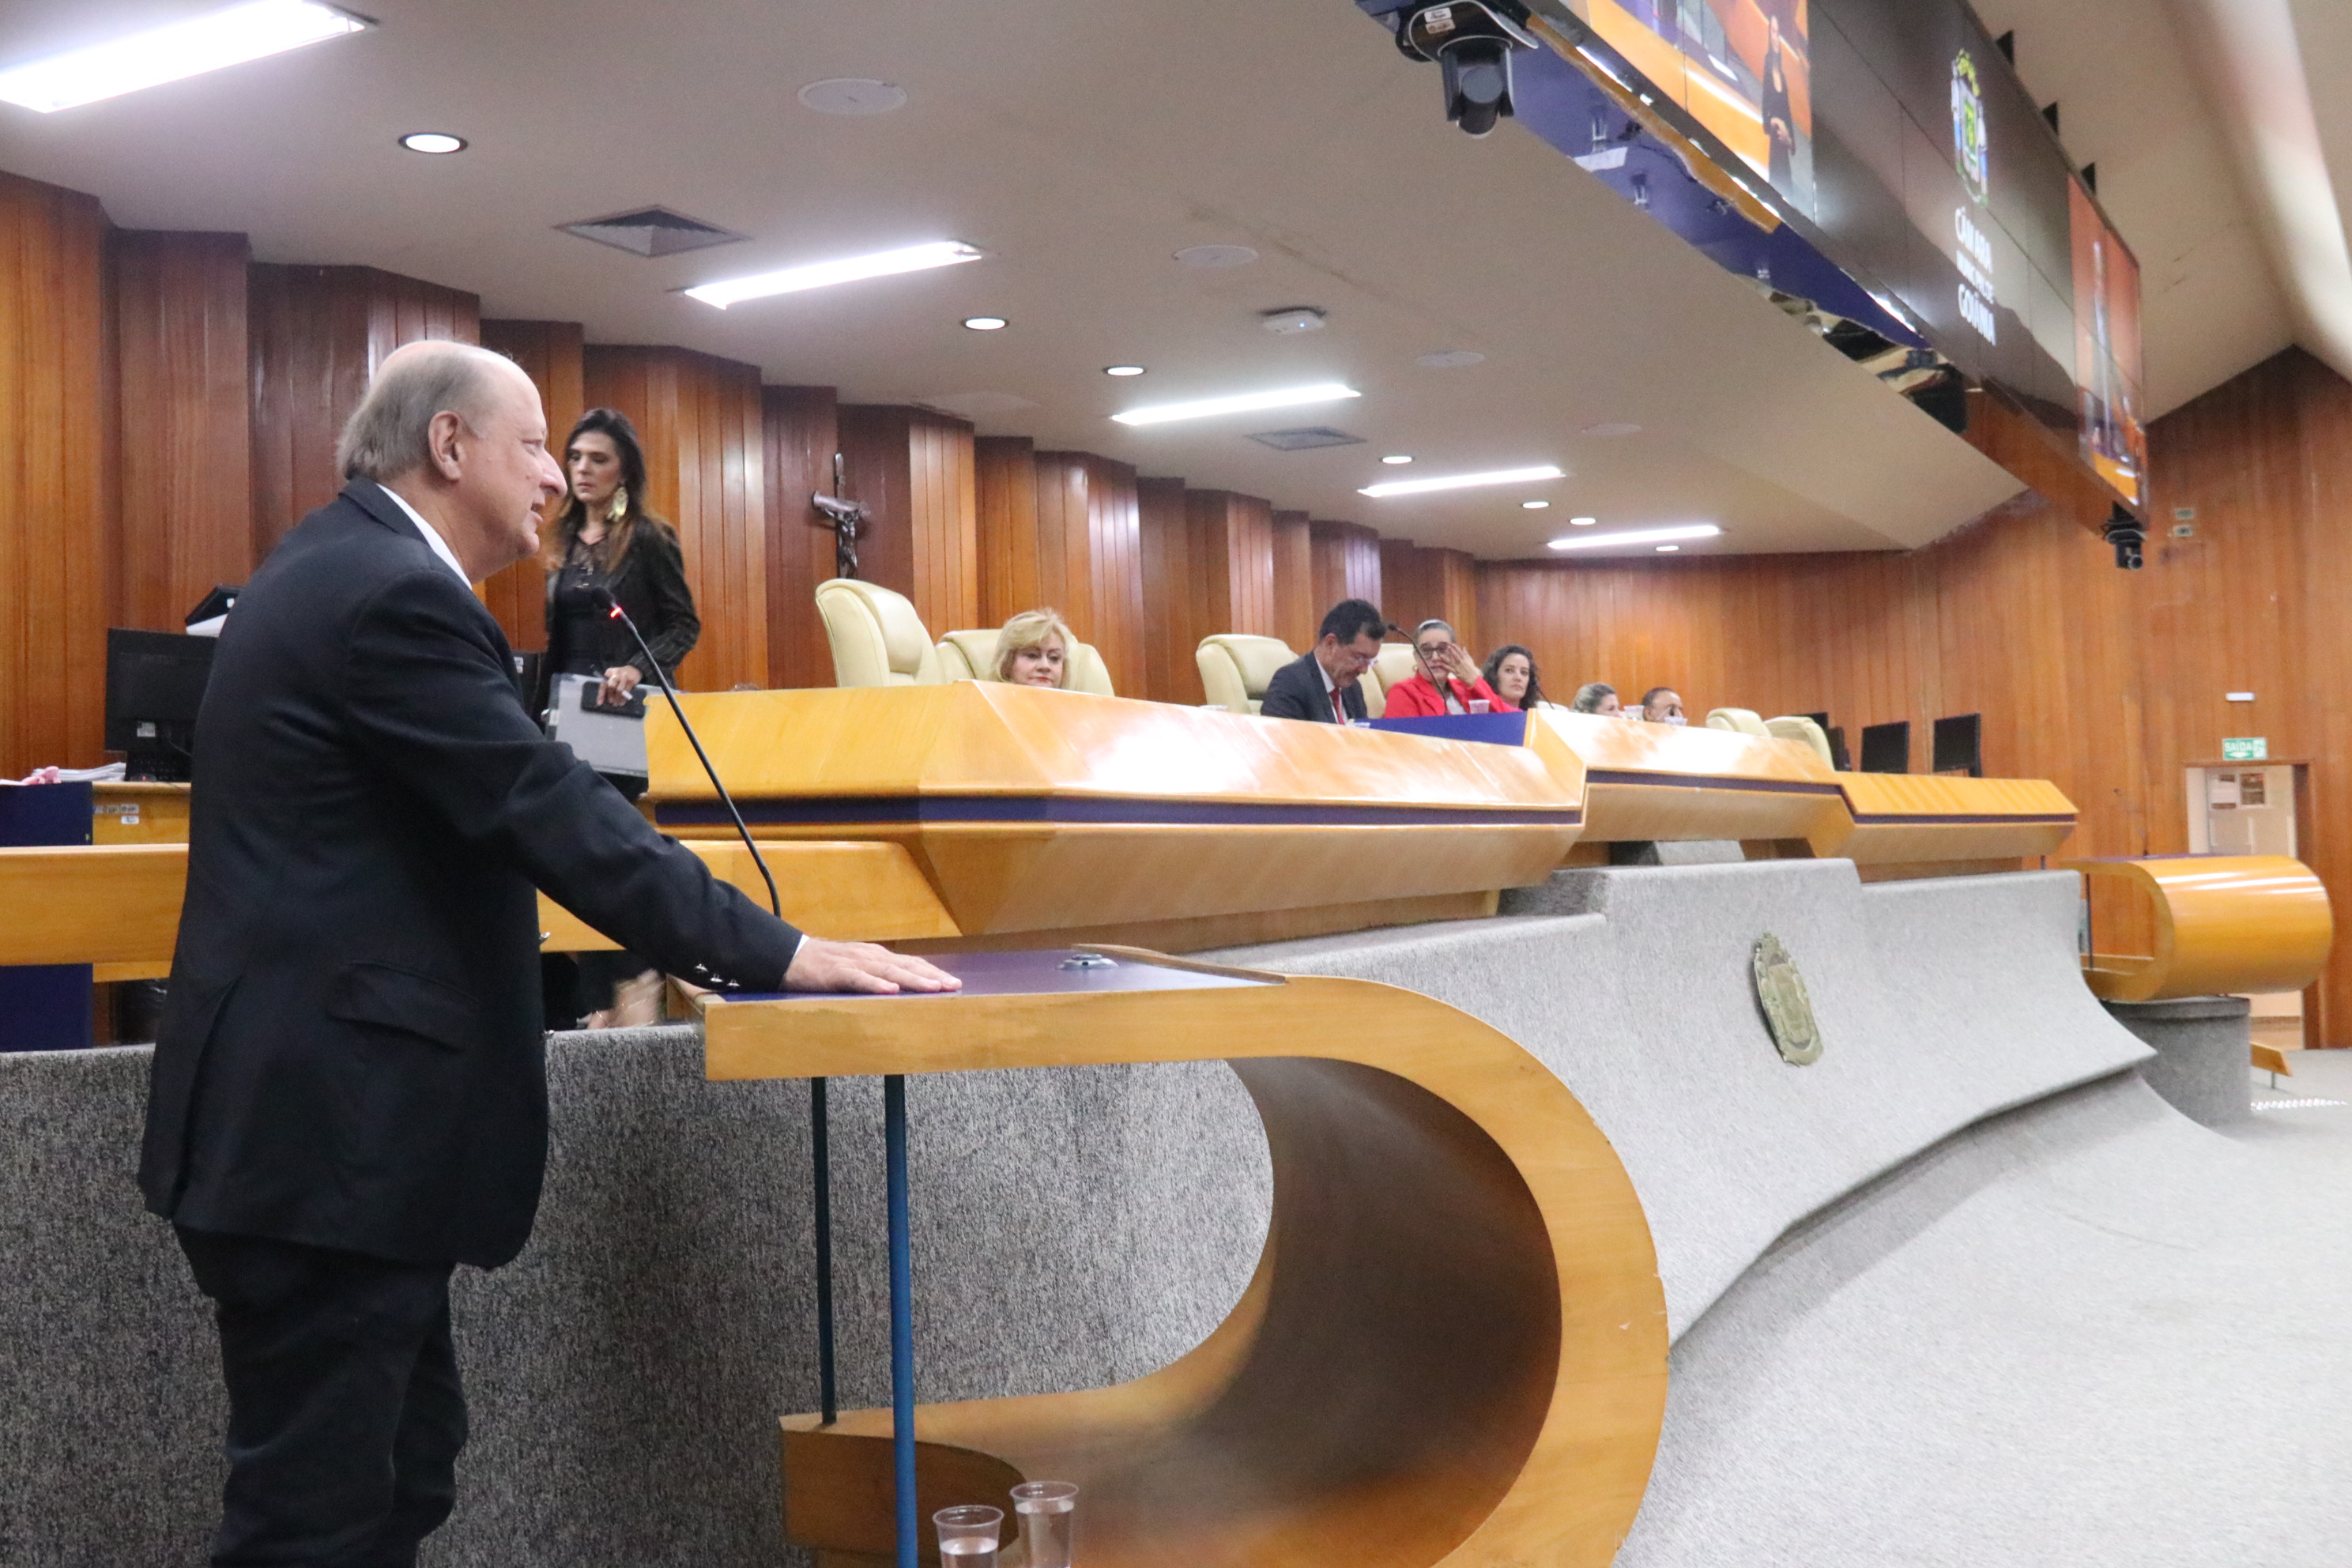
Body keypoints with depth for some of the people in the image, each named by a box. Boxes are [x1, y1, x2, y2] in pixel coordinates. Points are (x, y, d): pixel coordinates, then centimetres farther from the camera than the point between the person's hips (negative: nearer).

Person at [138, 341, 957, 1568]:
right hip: (321, 1125, -11)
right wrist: (778, 955, -19)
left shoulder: (343, 566, 15)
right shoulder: (395, 594, -18)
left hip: (311, 1108, 11)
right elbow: (550, 813, -22)